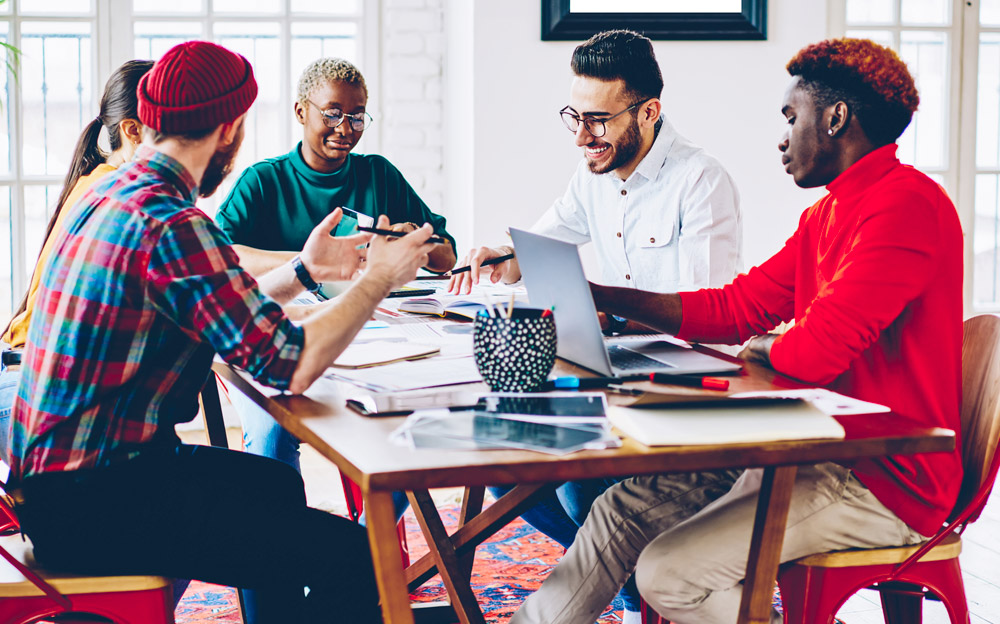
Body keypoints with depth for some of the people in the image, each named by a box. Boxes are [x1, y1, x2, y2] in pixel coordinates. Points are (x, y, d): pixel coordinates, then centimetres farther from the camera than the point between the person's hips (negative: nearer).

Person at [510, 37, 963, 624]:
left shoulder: (906, 203, -18)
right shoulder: (827, 215, 16)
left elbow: (818, 351, -26)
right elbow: (733, 309, 15)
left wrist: (765, 345, -2)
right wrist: (592, 293, 11)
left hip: (883, 485, -10)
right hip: (825, 454, 10)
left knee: (669, 573, -20)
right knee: (625, 507, 5)